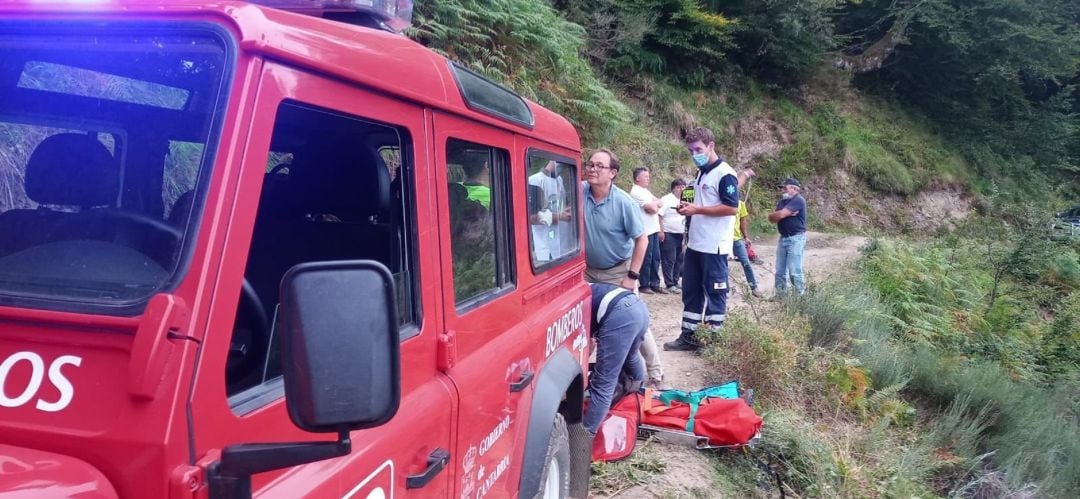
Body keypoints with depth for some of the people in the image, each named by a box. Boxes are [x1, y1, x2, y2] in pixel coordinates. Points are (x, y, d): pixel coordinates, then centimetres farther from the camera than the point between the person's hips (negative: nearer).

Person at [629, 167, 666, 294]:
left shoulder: (645, 191, 18)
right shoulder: (636, 192, -13)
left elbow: (659, 203, 16)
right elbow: (653, 209, -18)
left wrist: (653, 203, -3)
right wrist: (654, 204, 2)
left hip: (653, 230, 9)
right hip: (645, 231, -9)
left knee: (656, 258, 11)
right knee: (646, 259, -2)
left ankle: (655, 284, 17)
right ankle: (644, 285, 6)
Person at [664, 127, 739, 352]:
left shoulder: (725, 174, -13)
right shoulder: (701, 173, 14)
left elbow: (732, 208, -20)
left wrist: (697, 210, -20)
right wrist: (688, 207, 5)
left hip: (714, 247, -9)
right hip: (695, 245, 9)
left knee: (715, 292, 2)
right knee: (691, 290, 13)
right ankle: (688, 336, 21)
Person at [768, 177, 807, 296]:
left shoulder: (798, 200, -12)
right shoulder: (783, 201, 16)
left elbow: (780, 215, -20)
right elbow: (771, 218, 6)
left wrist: (778, 214, 3)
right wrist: (786, 214, -10)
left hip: (796, 238, -8)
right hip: (783, 238, 8)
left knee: (794, 271, -9)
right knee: (780, 271, 8)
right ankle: (780, 296, 15)